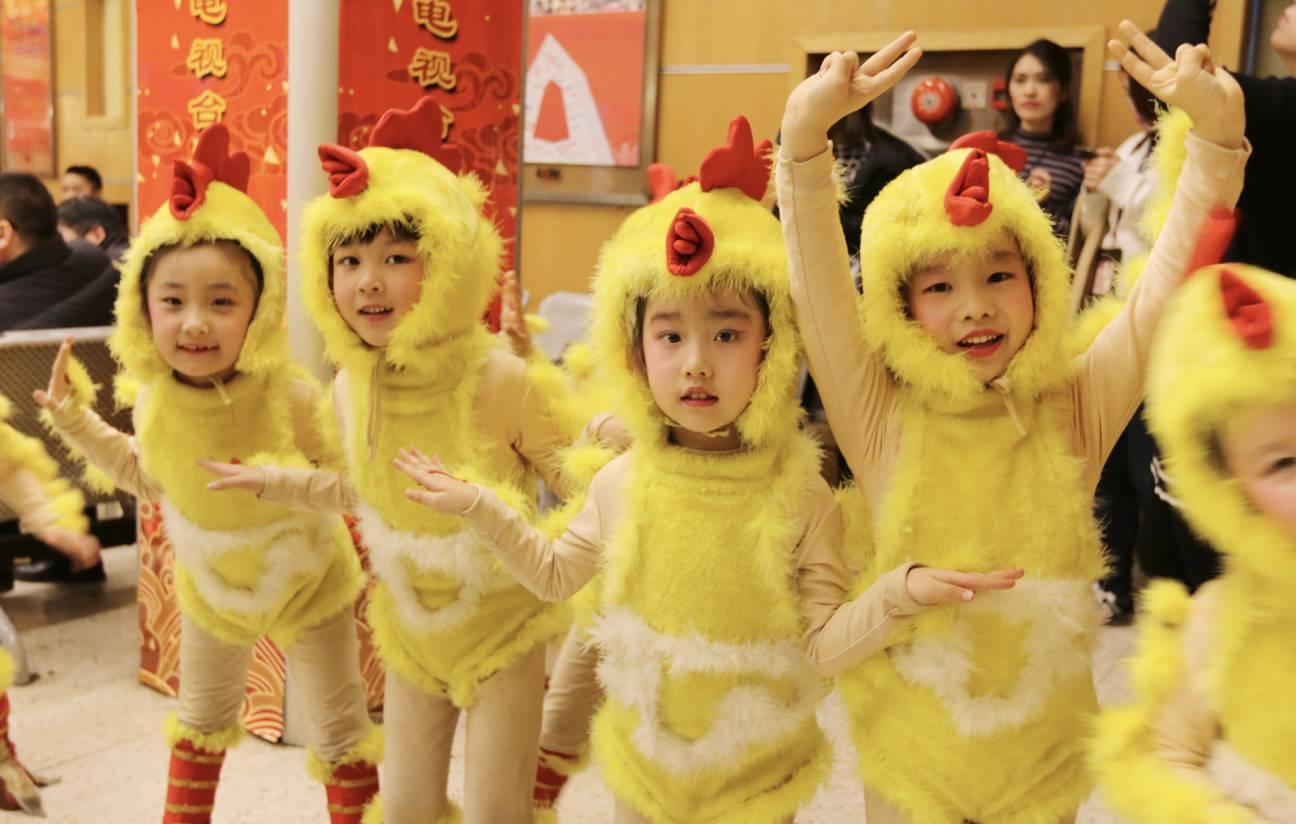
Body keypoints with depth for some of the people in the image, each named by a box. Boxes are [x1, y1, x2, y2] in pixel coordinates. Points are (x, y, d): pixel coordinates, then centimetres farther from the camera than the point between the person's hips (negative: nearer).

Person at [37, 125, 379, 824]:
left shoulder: (288, 395, -32)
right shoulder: (155, 401, -17)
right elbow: (151, 480, 2)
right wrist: (73, 418, -2)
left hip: (305, 582, -4)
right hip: (210, 585, 4)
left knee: (339, 734, 10)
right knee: (201, 721, 27)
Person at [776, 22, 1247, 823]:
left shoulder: (1074, 415, -7)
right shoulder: (883, 421, -11)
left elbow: (1169, 284, -13)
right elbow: (817, 283, -22)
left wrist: (1218, 133, -25)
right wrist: (805, 134, -35)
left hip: (1045, 757, 1)